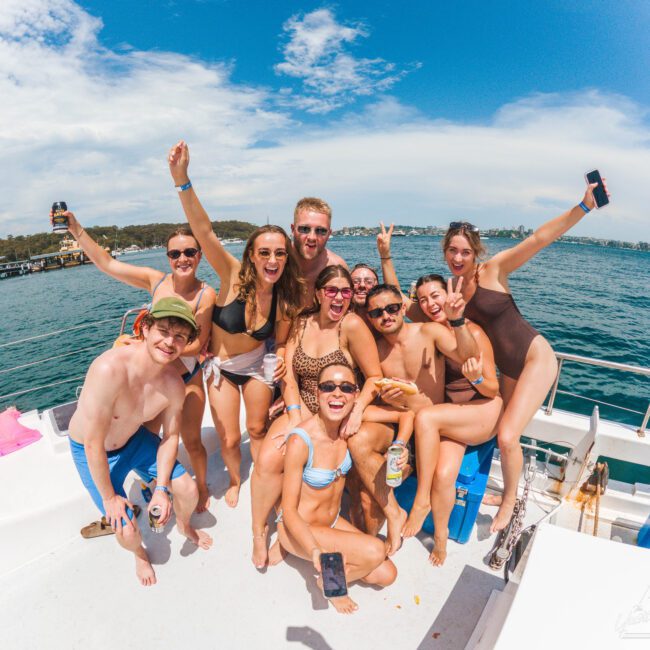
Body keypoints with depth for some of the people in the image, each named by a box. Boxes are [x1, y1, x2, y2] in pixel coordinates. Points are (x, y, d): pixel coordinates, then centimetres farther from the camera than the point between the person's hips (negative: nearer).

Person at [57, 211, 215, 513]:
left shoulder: (206, 294, -20)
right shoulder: (155, 280, -9)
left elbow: (198, 344, -19)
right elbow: (107, 263, -4)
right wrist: (76, 230, -9)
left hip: (187, 377, -4)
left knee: (191, 441, 11)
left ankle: (202, 488, 40)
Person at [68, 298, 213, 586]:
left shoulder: (173, 384, -22)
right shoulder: (110, 369, -41)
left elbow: (170, 437, -7)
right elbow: (94, 444, -31)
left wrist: (162, 489, -12)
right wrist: (109, 497, -19)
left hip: (135, 439, 4)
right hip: (91, 451, -4)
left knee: (189, 491, 3)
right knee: (127, 532, -7)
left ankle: (184, 526, 41)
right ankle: (139, 553, 33)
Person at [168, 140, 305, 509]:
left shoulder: (287, 299, -17)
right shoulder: (234, 276, -25)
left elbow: (281, 344, -3)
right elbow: (204, 231, -40)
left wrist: (282, 360, -24)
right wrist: (182, 180, -51)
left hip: (257, 366, 2)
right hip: (221, 367, -1)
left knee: (258, 429, 15)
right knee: (229, 440, 6)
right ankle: (235, 481, 40)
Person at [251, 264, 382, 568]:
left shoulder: (352, 325, -12)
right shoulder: (301, 324, 2)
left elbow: (375, 377, -9)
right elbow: (289, 375, -4)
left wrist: (357, 409, -25)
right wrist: (295, 416, -17)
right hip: (303, 408, 4)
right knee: (267, 459, -19)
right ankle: (259, 532, 8)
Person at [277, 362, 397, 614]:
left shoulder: (347, 424, -14)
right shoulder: (301, 441, -31)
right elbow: (289, 511, -22)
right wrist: (314, 550, -35)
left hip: (333, 521, 6)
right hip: (298, 528, -6)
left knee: (386, 575, 1)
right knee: (374, 550, -22)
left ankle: (335, 559, 20)